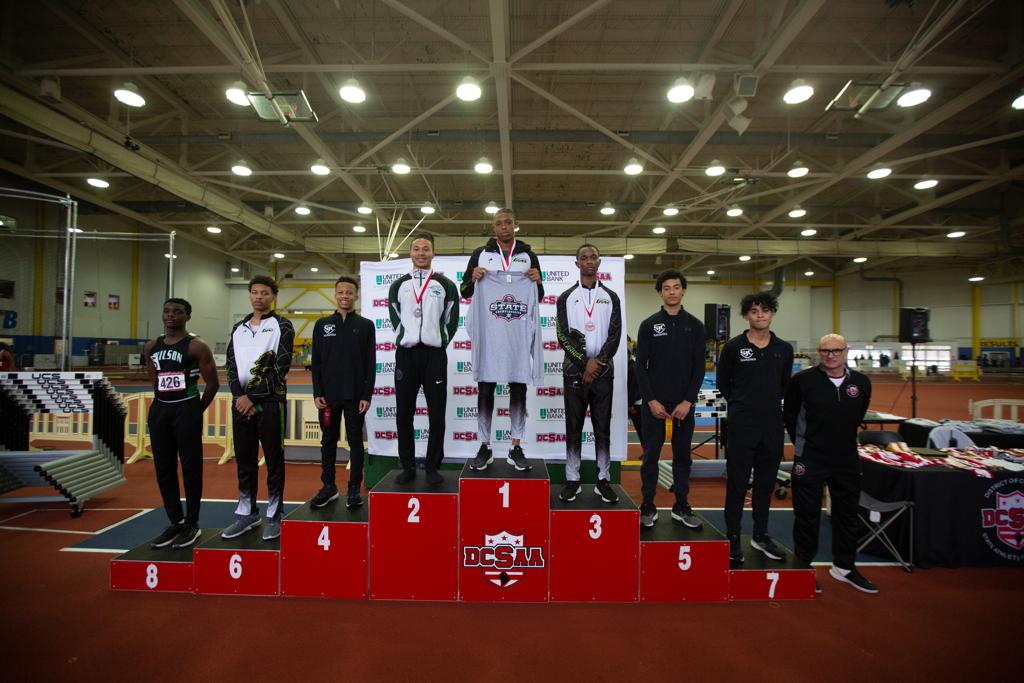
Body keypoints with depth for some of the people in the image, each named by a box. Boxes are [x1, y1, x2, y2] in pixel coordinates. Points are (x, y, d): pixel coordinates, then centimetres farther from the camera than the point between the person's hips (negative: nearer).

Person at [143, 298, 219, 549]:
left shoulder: (196, 346, -8)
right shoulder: (151, 347, 10)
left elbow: (212, 382, -6)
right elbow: (155, 381, 19)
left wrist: (197, 411, 0)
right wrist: (163, 404, 14)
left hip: (186, 409, -6)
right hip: (159, 409, 6)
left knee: (190, 468, 0)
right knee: (163, 469, 11)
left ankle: (192, 525, 12)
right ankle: (175, 521, 24)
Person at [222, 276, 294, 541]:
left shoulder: (282, 325, -3)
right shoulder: (238, 328, 14)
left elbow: (281, 367, -11)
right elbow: (231, 365, 9)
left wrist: (253, 397, -12)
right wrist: (240, 396, -7)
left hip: (270, 401, -5)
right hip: (241, 402, 5)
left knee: (274, 459, 3)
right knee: (244, 458, 12)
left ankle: (274, 515, 15)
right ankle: (247, 512, 26)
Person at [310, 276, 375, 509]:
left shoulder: (365, 325, 2)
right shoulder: (322, 324, 7)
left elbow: (371, 363, -1)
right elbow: (316, 362, 6)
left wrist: (367, 395, -7)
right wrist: (317, 393, -2)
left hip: (355, 395, -2)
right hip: (328, 395, 2)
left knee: (355, 441, 6)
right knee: (328, 441, 10)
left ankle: (354, 488, 15)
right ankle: (328, 486, 23)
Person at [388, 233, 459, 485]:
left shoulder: (445, 285, 6)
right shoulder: (399, 285, 12)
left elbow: (451, 320, 7)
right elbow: (395, 319, 16)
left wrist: (439, 341, 4)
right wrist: (406, 340, 8)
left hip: (434, 354, -2)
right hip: (406, 353, 2)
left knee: (436, 413, 0)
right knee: (404, 413, 4)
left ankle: (433, 467, 13)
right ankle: (408, 467, 17)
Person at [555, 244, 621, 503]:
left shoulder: (611, 297, 10)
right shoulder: (566, 297, 6)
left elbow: (615, 335, 1)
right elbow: (563, 336, -3)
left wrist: (598, 362, -11)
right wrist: (585, 362, -11)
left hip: (603, 371, 1)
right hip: (574, 370, -1)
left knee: (603, 428, 5)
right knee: (573, 428, 4)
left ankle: (603, 479, 15)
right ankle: (572, 480, 13)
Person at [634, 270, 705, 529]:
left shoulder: (695, 326, 5)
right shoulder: (649, 325, 1)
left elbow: (699, 367, 2)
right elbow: (640, 366, -3)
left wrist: (688, 401, -8)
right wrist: (651, 400, -10)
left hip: (684, 403, 2)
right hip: (654, 402, -2)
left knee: (683, 456, 10)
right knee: (651, 456, 5)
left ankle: (681, 507, 23)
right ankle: (648, 508, 16)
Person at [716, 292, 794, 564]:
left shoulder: (784, 349, 5)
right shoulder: (733, 347, -5)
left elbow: (785, 385, 18)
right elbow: (722, 382, 6)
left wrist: (769, 404, 13)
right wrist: (741, 404, 8)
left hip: (772, 425, 4)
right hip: (742, 425, -3)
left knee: (766, 482, 13)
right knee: (737, 482, 3)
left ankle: (761, 535, 28)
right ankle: (733, 537, 16)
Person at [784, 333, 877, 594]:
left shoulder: (861, 383, 1)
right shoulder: (802, 380, -10)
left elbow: (858, 416, 17)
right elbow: (789, 415, 1)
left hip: (847, 459, 4)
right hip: (810, 460, -4)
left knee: (847, 513, 16)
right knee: (807, 514, 5)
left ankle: (844, 566, 34)